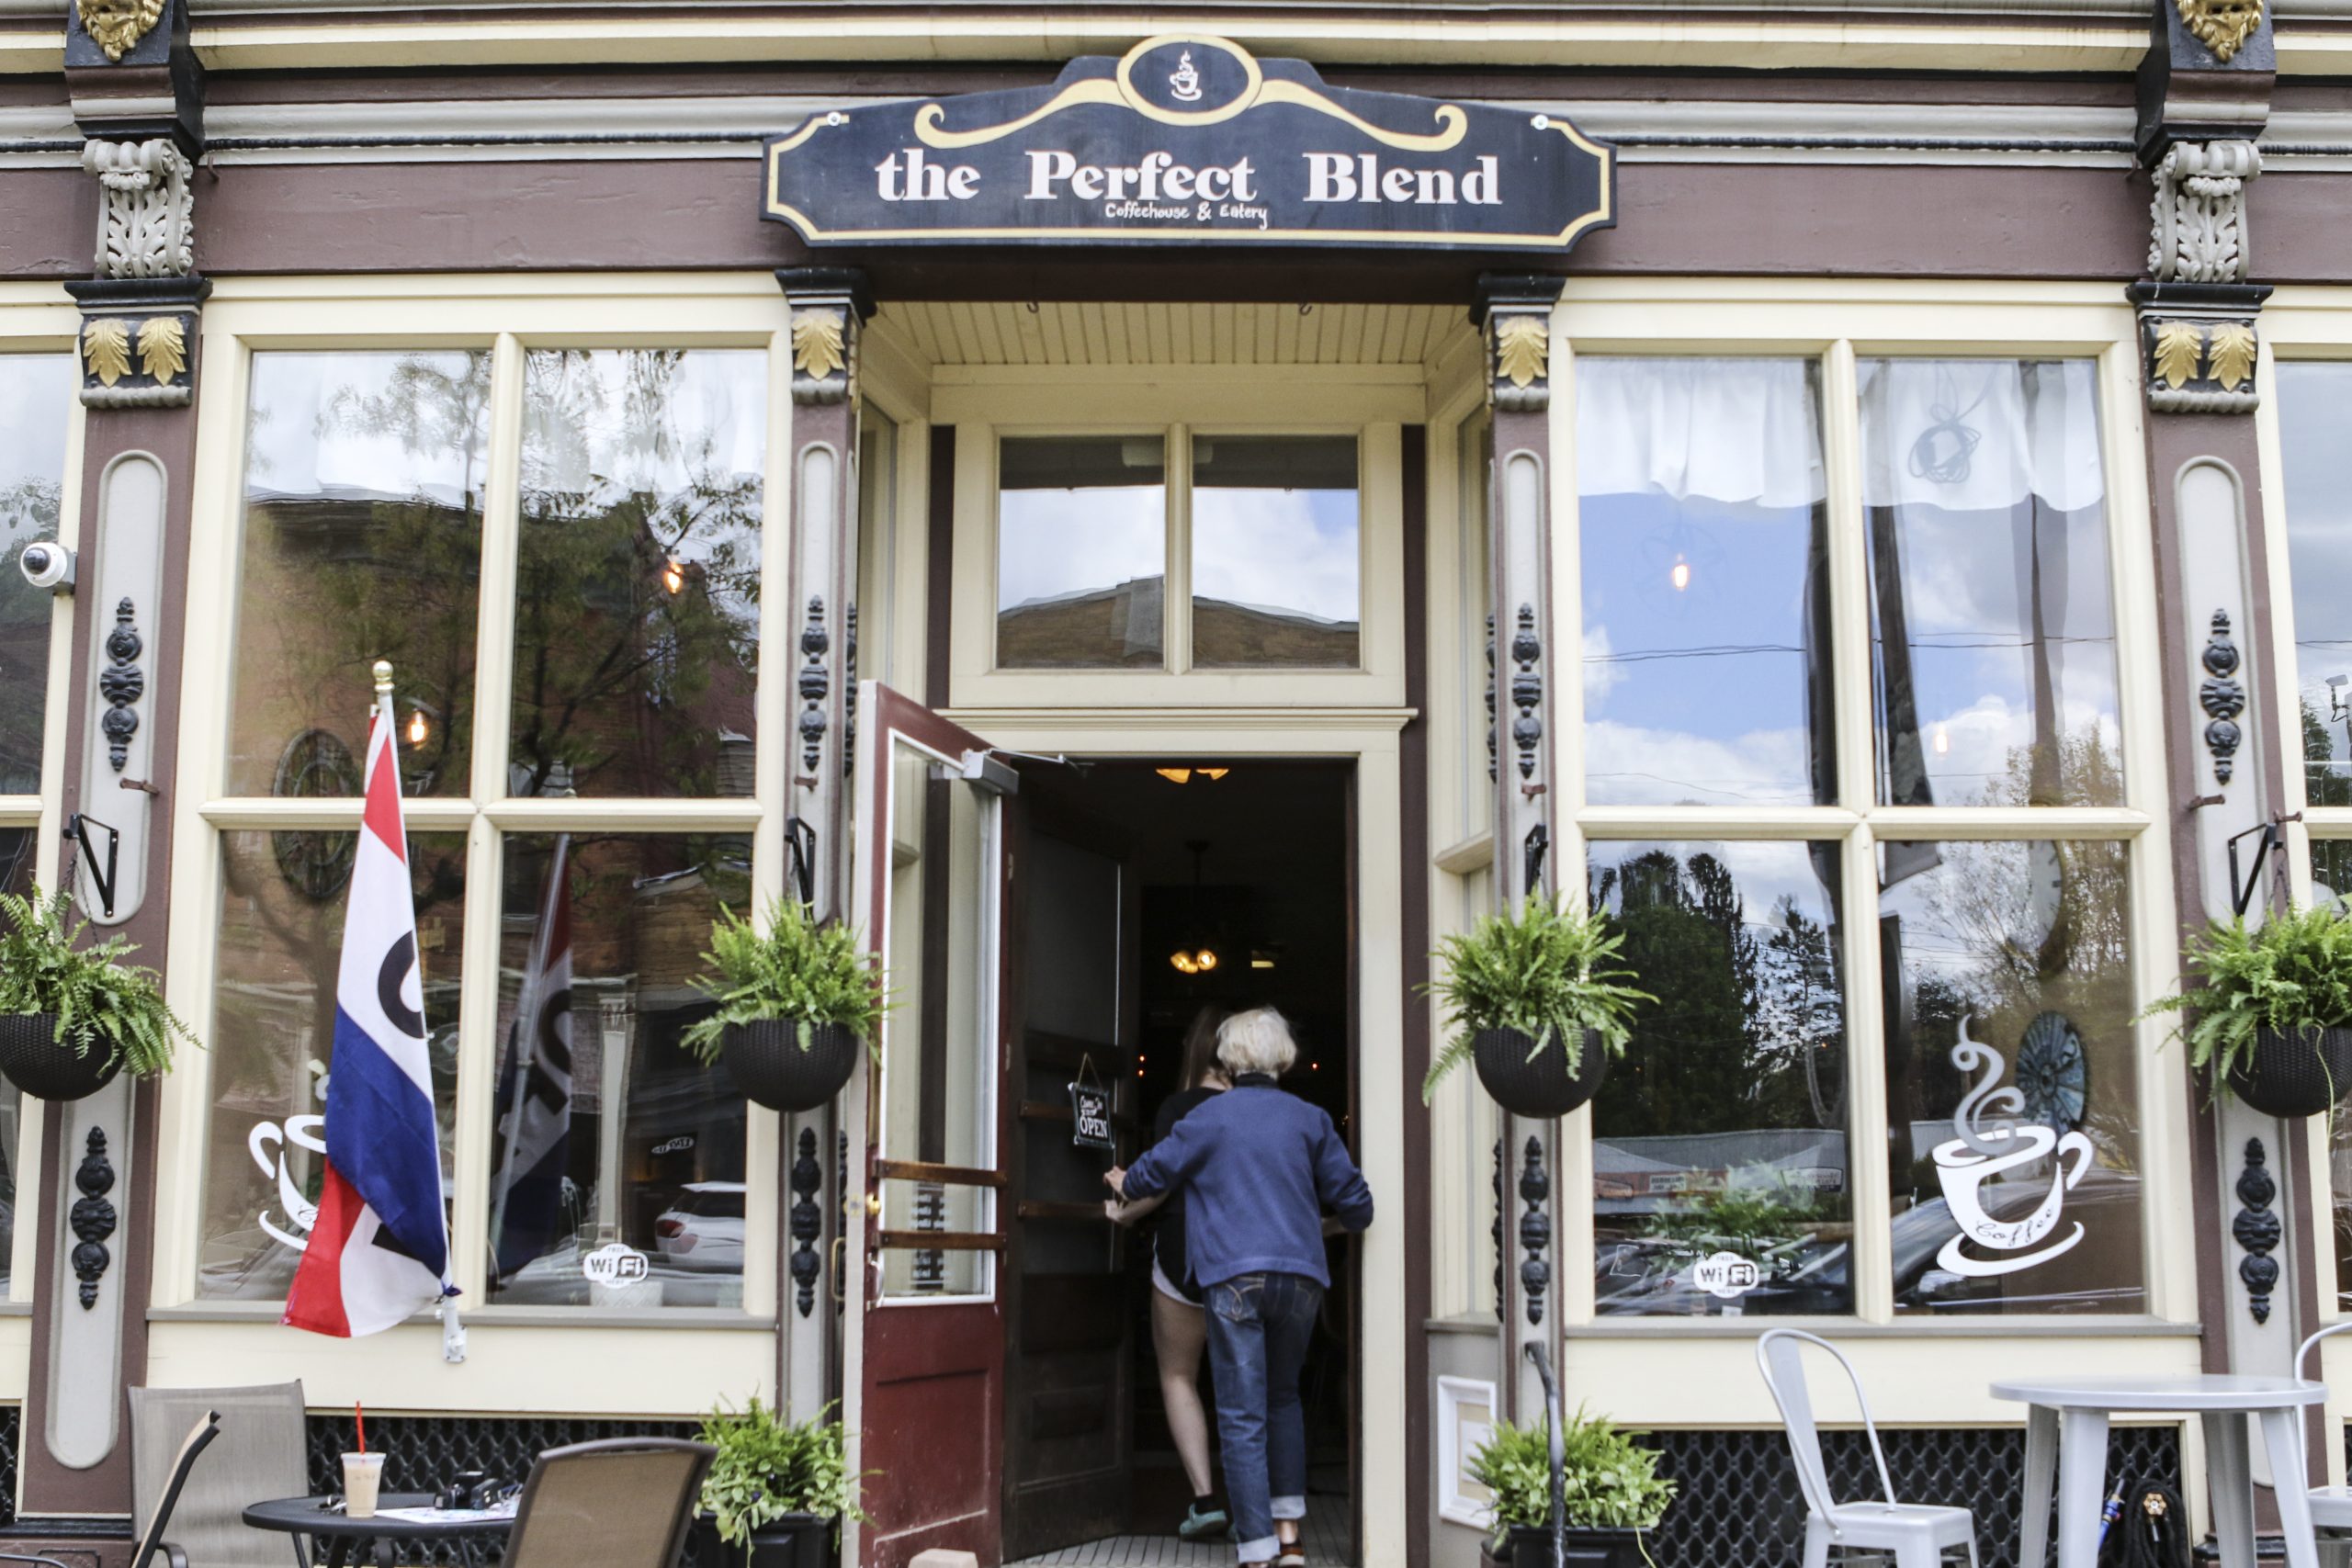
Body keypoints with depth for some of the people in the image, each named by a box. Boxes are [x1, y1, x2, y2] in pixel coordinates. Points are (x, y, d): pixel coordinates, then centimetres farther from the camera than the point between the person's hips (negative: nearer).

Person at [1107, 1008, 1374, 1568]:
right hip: (1300, 1276, 3)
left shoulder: (1211, 1117, 1)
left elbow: (1156, 1169, 13)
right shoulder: (1310, 1119, 7)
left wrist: (1125, 1184, 36)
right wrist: (1347, 1223, 35)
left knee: (1243, 1416, 0)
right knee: (1284, 1398, 21)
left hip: (1234, 1277, -3)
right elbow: (1352, 1198, 12)